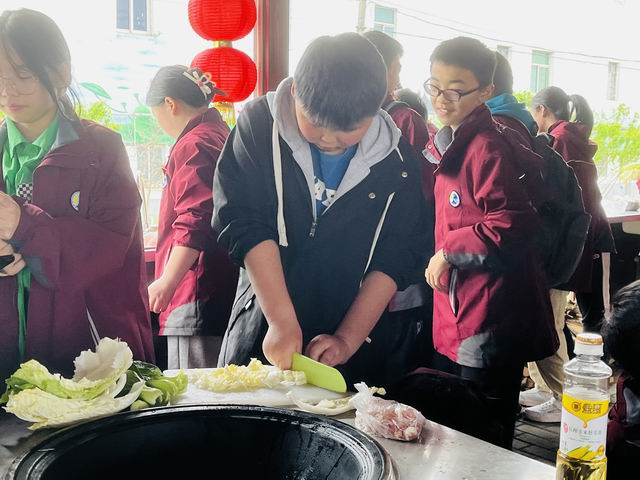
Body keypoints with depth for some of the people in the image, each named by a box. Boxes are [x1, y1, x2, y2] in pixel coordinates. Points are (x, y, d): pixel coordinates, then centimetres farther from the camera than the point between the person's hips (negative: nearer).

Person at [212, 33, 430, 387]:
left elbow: (399, 256, -6)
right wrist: (283, 322, -22)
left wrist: (348, 340, -12)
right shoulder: (259, 126, -10)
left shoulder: (397, 159, -5)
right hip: (262, 335, 0)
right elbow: (244, 224, -16)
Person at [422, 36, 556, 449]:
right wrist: (438, 260, 12)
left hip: (491, 316, -10)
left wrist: (449, 252, -15)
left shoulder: (489, 147, -18)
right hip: (456, 311, 10)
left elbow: (511, 227, -24)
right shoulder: (447, 143, 13)